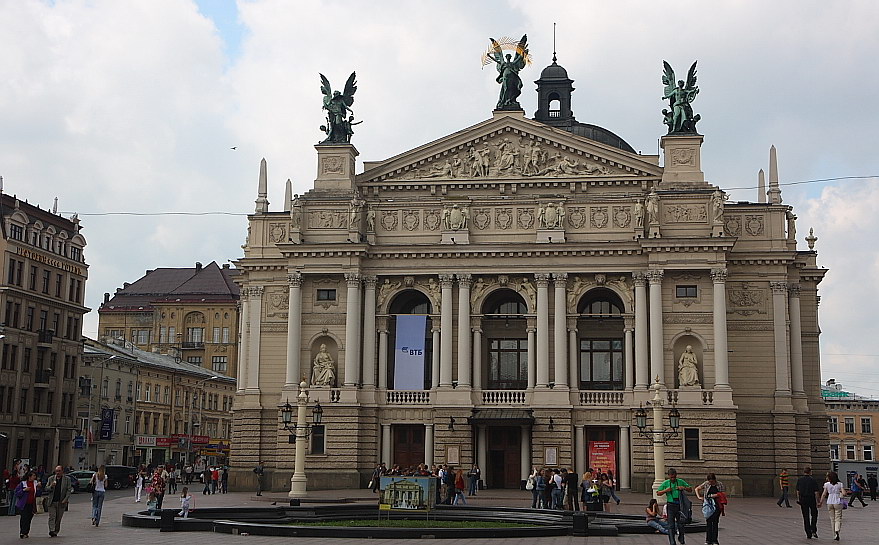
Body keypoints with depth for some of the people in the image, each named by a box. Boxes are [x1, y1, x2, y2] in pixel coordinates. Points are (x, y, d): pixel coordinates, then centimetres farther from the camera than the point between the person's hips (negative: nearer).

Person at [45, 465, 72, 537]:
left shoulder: (67, 479, 4)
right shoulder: (51, 479, 10)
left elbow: (69, 490, 2)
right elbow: (46, 489, 9)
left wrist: (66, 499, -10)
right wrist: (51, 486, -12)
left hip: (61, 502, -1)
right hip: (52, 502, 1)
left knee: (58, 519, 4)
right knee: (52, 517, -10)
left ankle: (56, 532, 13)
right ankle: (51, 531, -18)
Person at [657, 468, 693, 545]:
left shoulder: (681, 482, 4)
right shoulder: (665, 483, 2)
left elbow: (690, 489, 11)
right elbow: (658, 493, 6)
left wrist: (684, 488, -9)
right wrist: (666, 490, -11)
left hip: (679, 505, 1)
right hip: (671, 505, -1)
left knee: (680, 523, 4)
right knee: (671, 525, -3)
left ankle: (681, 538, 29)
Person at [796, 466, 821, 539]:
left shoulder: (799, 480, 2)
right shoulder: (813, 480, -7)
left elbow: (798, 491, 6)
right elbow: (816, 492, -9)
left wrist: (798, 500, 15)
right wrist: (817, 501, -3)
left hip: (802, 500, 2)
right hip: (812, 499, -2)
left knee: (806, 517, 6)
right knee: (814, 515, 17)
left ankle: (808, 534, 6)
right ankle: (813, 530, 4)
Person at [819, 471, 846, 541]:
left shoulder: (827, 484, -1)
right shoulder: (840, 484, -3)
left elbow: (824, 494, 0)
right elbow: (844, 493, -12)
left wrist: (820, 502, 9)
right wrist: (841, 496, 11)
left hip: (830, 503, 1)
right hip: (838, 502, -1)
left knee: (832, 518, 13)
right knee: (838, 518, 1)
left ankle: (836, 534, 16)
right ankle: (837, 531, -24)